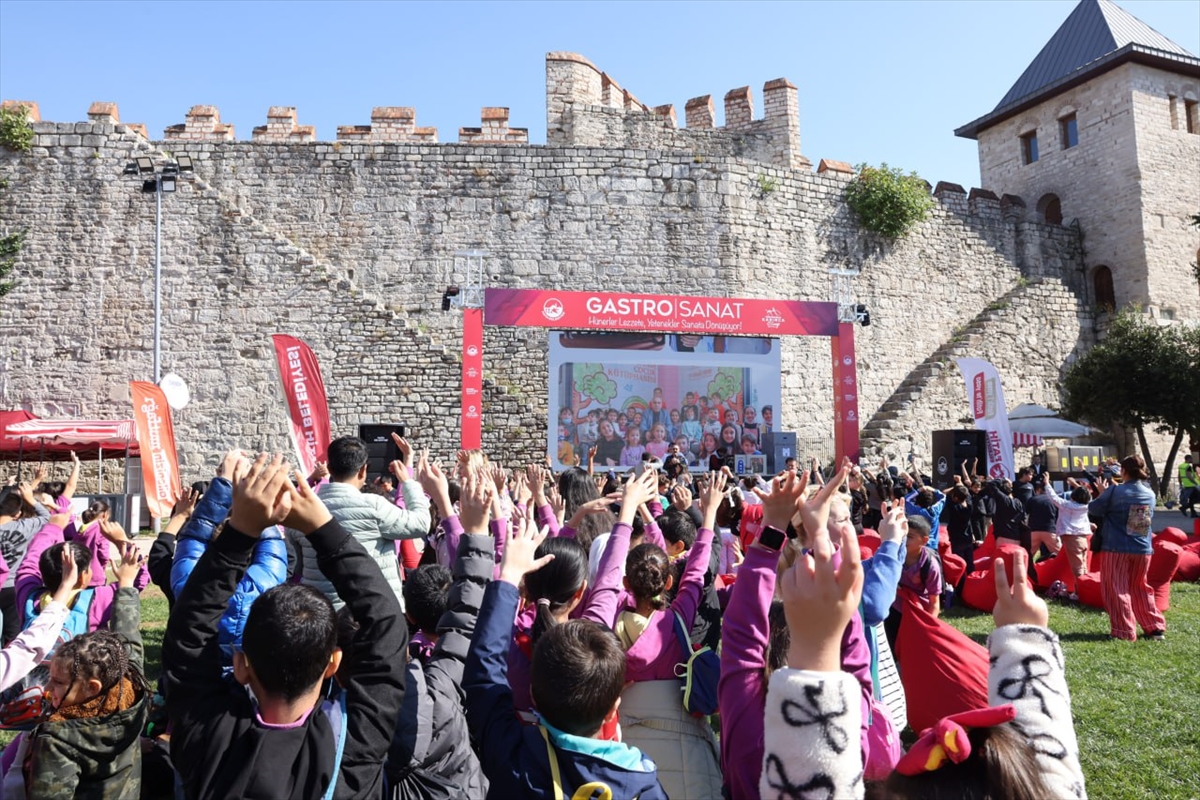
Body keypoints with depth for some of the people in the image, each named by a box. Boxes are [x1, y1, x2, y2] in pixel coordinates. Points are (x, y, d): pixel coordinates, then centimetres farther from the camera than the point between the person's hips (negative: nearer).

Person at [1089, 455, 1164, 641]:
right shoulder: (1150, 493, 5)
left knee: (1117, 590, 3)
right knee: (1140, 588, 20)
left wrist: (1103, 494, 13)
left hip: (1117, 549, -5)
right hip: (1143, 550, 5)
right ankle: (1155, 627, 20)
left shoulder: (1116, 490, -11)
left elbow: (1093, 508, -5)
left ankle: (1125, 631, 3)